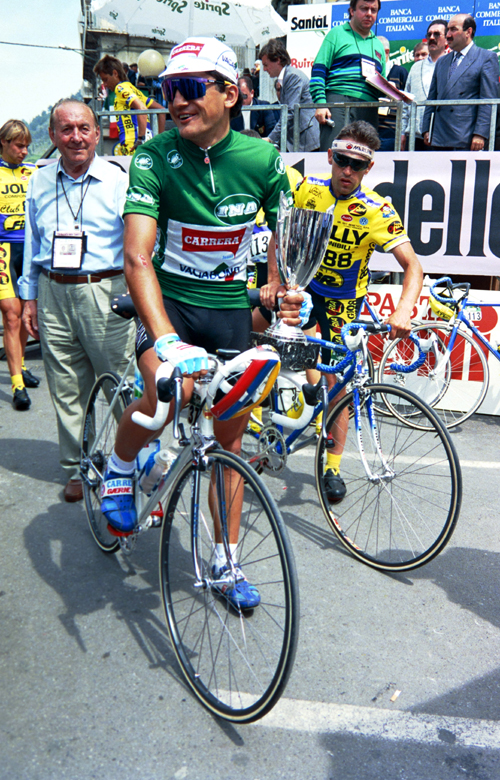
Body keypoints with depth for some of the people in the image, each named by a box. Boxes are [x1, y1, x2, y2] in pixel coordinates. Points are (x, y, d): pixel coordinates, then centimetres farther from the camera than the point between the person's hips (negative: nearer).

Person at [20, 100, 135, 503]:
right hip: (53, 293, 4)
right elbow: (32, 244, 18)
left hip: (106, 293, -4)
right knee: (67, 390, 9)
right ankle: (76, 469, 25)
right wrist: (30, 297, 16)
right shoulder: (40, 183, 11)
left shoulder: (119, 179, -1)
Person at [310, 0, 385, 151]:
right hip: (338, 102, -5)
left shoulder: (378, 45, 28)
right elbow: (318, 71, 1)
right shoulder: (337, 34, 12)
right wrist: (320, 103, -12)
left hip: (368, 109, 5)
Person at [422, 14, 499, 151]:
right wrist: (426, 129, 10)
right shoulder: (441, 62, 23)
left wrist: (480, 134, -14)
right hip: (438, 139, 5)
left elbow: (489, 100, -5)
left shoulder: (487, 58, 4)